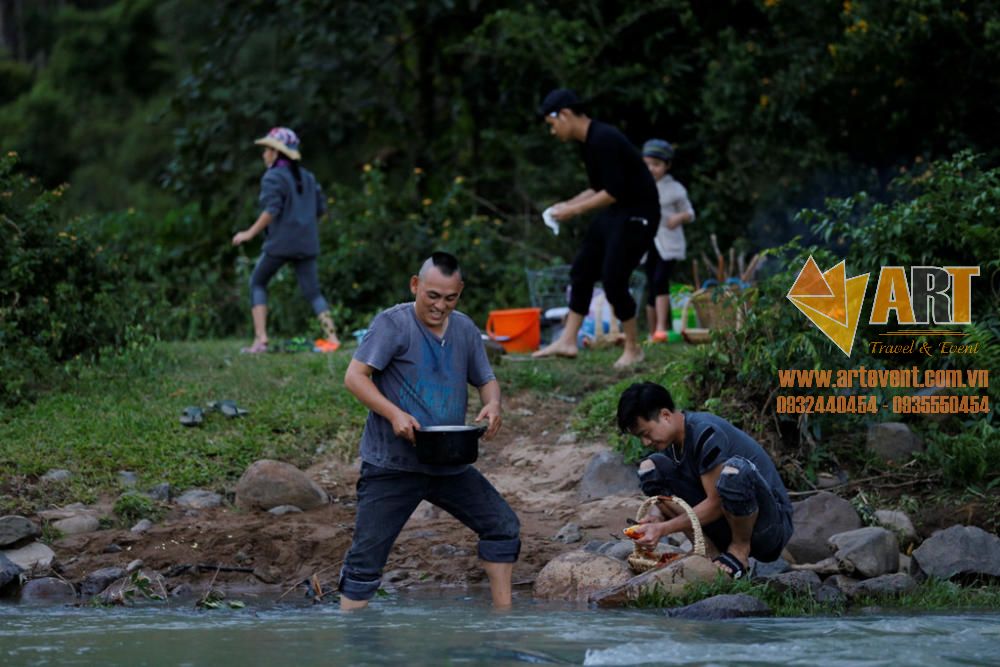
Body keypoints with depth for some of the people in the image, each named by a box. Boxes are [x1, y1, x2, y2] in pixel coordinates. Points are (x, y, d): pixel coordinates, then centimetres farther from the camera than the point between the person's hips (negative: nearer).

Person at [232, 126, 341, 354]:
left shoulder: (273, 178, -9)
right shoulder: (307, 177, 13)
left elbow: (271, 210, -19)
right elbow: (321, 208, 14)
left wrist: (250, 233, -15)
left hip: (280, 241, -6)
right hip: (306, 242, 6)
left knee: (257, 283, 10)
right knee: (312, 290, 7)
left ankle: (260, 338, -1)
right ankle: (331, 336, -7)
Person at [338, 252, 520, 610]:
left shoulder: (465, 330, 10)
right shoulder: (393, 324, -9)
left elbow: (486, 380, 19)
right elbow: (355, 376, -15)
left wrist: (492, 404, -6)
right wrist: (394, 414, -28)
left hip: (451, 465, 6)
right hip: (391, 467, -6)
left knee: (503, 526, 8)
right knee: (366, 556, -6)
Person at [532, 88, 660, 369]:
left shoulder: (604, 140, -22)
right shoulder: (590, 142, 9)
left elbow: (614, 192, -25)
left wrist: (575, 210, -18)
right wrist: (568, 205, 8)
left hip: (637, 216, -10)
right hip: (615, 212, 10)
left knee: (613, 281, -10)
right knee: (582, 271, 8)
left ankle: (633, 349, 5)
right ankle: (568, 341, 12)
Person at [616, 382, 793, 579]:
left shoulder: (705, 433, -22)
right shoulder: (673, 442, 4)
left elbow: (715, 503, -23)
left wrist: (664, 529, -24)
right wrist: (656, 519, -15)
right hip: (724, 527, 8)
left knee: (735, 469, -40)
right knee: (651, 468, -2)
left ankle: (740, 549, -13)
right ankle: (707, 550, -3)